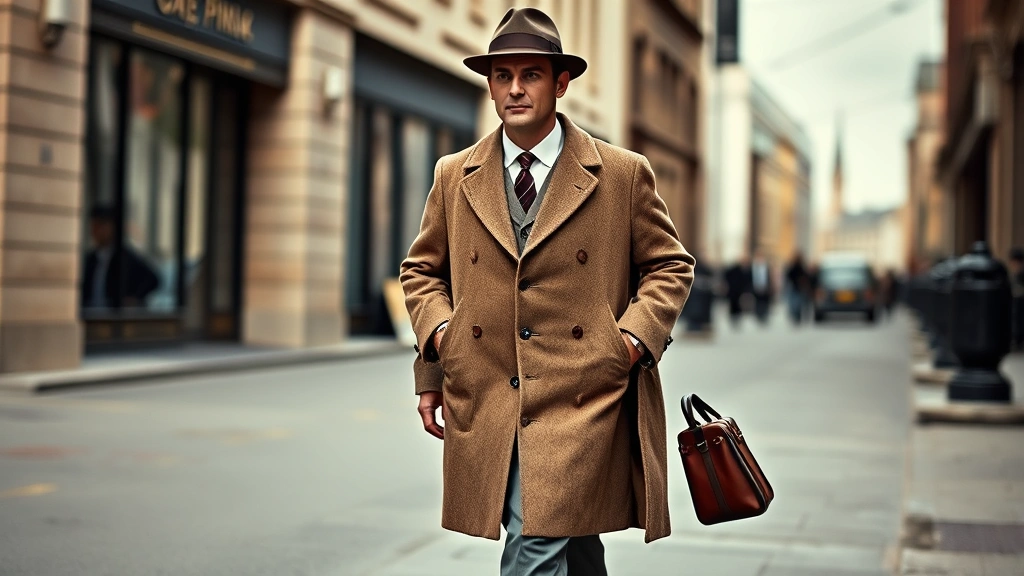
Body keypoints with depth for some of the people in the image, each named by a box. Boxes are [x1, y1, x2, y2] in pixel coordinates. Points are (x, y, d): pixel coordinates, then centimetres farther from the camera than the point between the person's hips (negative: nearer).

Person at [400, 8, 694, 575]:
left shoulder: (624, 174, 2)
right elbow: (422, 270, 19)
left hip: (581, 402, -3)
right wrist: (438, 331, 0)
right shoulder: (454, 177, 9)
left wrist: (634, 338, -7)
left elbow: (670, 265, 8)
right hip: (484, 405, 3)